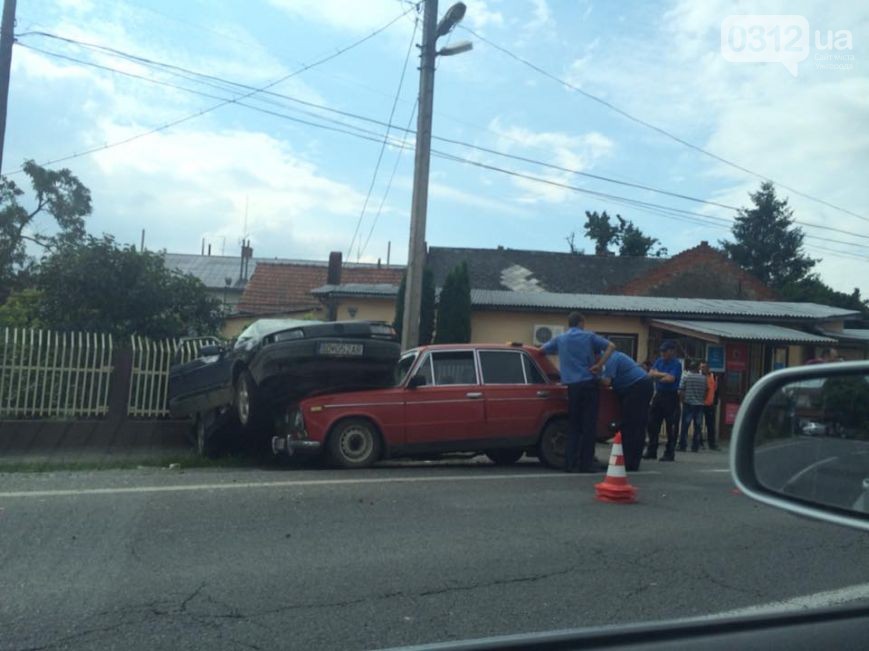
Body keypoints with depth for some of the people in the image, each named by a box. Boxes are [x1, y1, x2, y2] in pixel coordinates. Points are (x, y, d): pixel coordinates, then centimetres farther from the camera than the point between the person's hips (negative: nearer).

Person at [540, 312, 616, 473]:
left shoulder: (560, 339, 12)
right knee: (589, 425, 0)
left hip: (572, 386, 3)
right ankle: (586, 463, 0)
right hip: (589, 383, -3)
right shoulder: (589, 336, 5)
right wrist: (599, 365, -6)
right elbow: (611, 346, -3)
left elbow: (542, 349, 23)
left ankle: (571, 463, 5)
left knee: (573, 425, 8)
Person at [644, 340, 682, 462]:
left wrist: (657, 377, -6)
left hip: (671, 397, -7)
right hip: (658, 395, 7)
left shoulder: (676, 364, -8)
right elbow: (651, 374, 1)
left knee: (671, 426, -1)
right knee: (652, 424, 8)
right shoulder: (659, 361, 11)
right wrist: (664, 375, -13)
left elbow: (671, 379, -20)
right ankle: (651, 451, 17)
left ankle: (669, 453, 6)